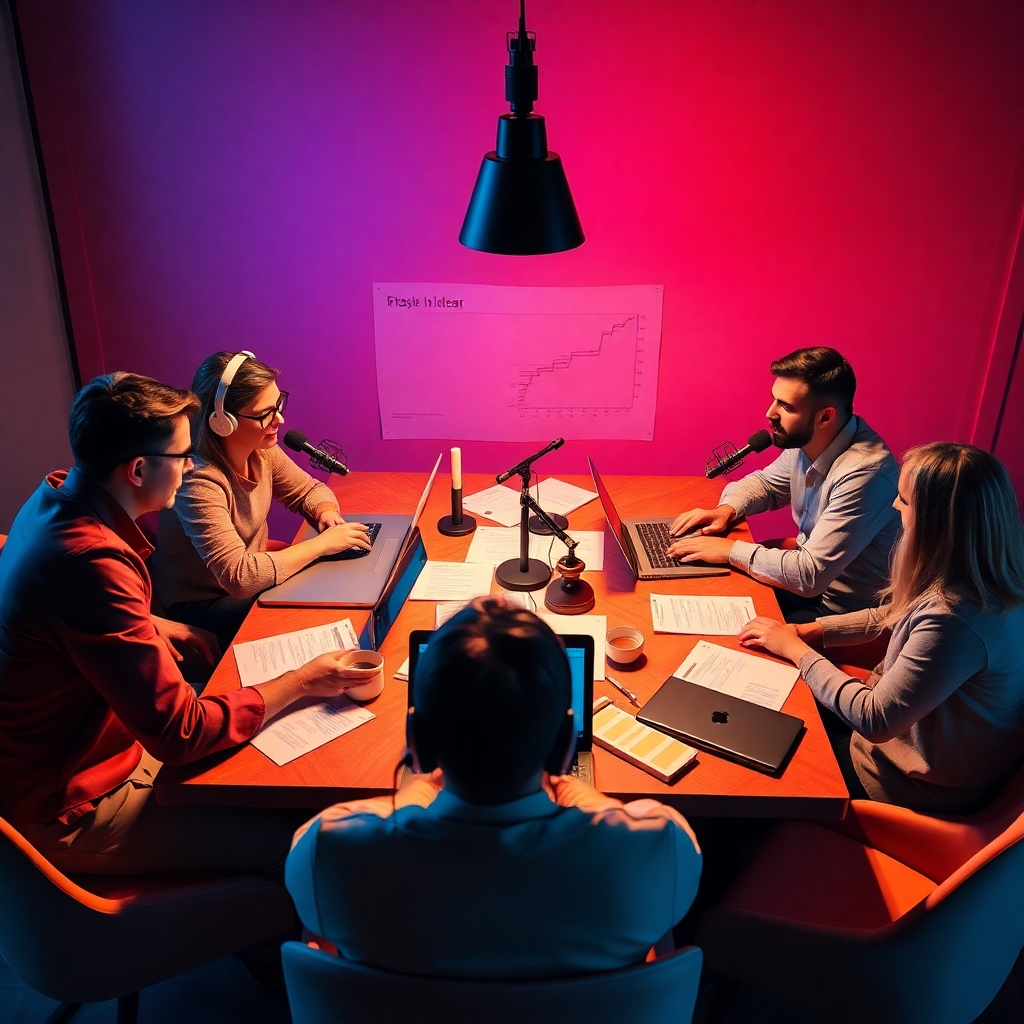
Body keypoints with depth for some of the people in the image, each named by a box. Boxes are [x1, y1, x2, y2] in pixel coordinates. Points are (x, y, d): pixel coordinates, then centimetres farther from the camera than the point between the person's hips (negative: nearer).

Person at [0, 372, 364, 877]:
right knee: (290, 839, -14)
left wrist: (152, 627, 8)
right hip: (67, 814, -9)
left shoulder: (53, 498, -3)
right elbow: (183, 732, -28)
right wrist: (302, 682, -18)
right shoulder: (91, 561, -34)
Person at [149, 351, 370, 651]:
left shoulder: (262, 451, -9)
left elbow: (309, 490, 8)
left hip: (253, 574, 7)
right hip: (202, 607, -7)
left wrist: (325, 511, -16)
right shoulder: (199, 481, -31)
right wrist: (323, 543, -31)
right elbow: (239, 577, -35)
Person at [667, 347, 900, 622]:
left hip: (842, 610, -7)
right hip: (810, 572, 7)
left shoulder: (864, 473, -30)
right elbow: (765, 482, 16)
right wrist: (726, 509, -4)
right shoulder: (804, 440, -5)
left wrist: (731, 550, -23)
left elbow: (810, 575, -31)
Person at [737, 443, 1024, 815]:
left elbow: (873, 720, -28)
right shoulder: (983, 581, -11)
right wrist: (806, 631, -3)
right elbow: (888, 617, 6)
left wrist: (795, 649, -18)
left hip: (924, 788, -7)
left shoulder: (955, 622, -38)